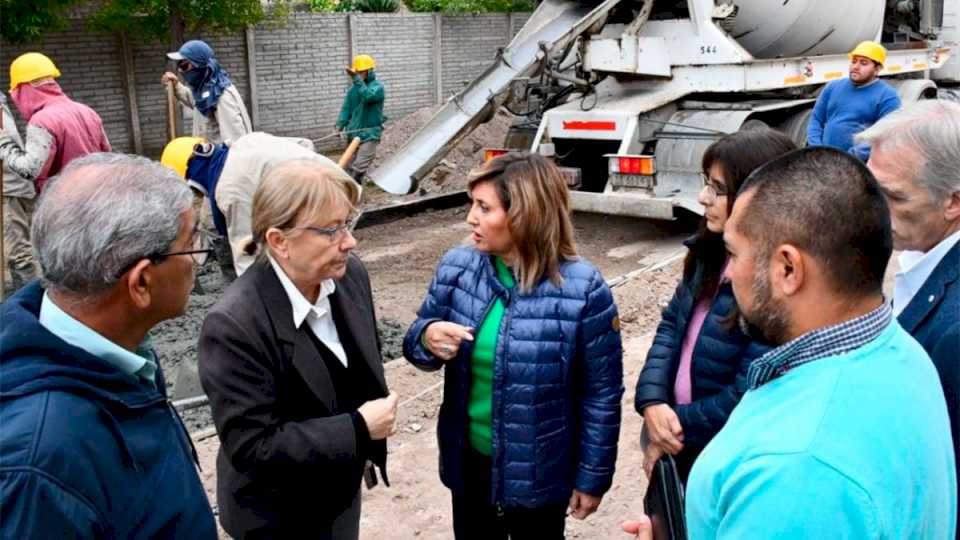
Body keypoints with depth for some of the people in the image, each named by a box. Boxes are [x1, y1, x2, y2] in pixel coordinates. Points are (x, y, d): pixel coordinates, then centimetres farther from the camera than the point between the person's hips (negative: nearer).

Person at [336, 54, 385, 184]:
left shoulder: (377, 86, -7)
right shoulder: (353, 88, 11)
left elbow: (368, 96, -28)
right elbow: (347, 108, 8)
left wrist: (357, 79, -32)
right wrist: (340, 125, -6)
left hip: (370, 135, -6)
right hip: (353, 133, 6)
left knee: (359, 168, -14)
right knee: (349, 167, 11)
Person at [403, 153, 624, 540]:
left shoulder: (583, 290, -21)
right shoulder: (457, 267, -10)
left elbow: (602, 394, -13)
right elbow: (416, 339, 1)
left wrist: (592, 476, -7)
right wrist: (427, 338, -23)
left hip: (539, 473, -3)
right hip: (469, 460, 4)